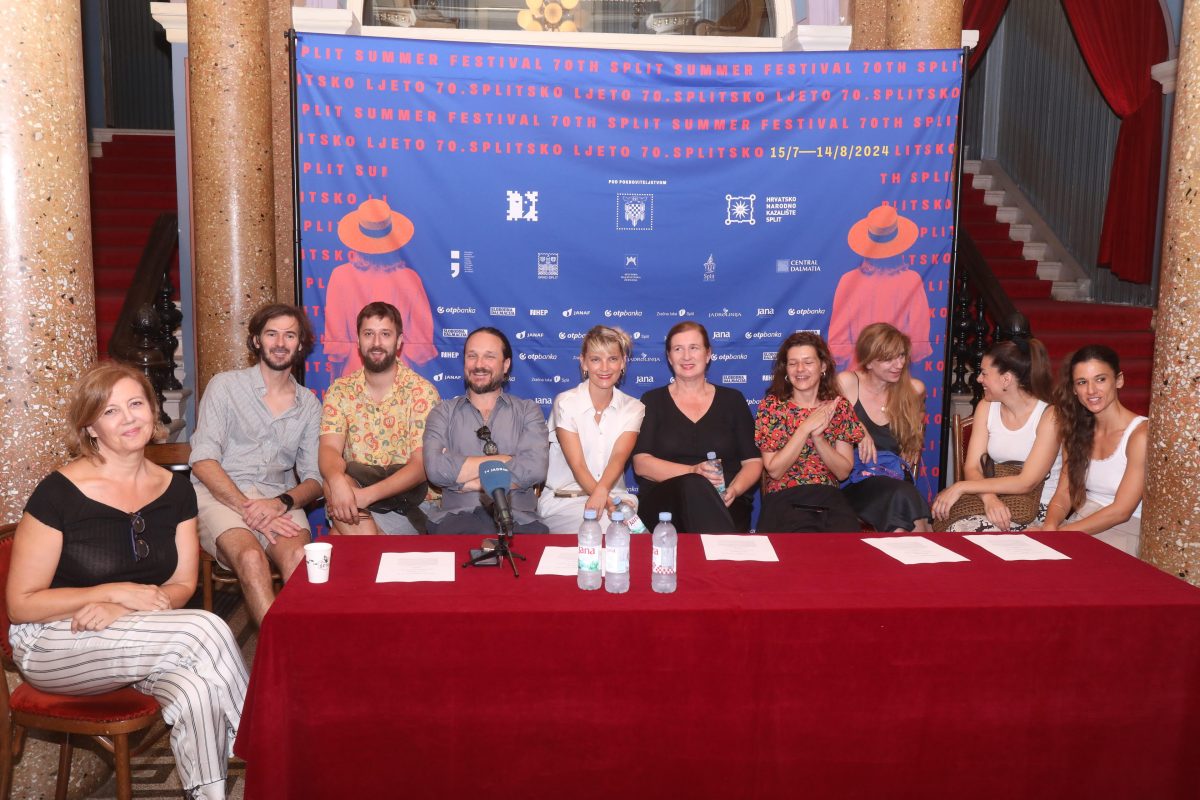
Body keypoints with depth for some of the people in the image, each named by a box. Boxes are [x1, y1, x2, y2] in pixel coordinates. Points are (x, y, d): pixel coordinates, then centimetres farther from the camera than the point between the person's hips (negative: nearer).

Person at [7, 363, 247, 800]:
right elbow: (21, 604, -9)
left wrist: (119, 610, -15)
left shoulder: (176, 489, 2)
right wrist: (116, 592, -19)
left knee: (198, 692, -33)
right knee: (206, 630, -29)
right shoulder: (59, 493, -13)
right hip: (52, 646, -4)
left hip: (135, 637, 4)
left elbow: (182, 586, 5)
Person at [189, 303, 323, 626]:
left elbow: (313, 478, 11)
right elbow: (203, 462, -3)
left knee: (299, 556, -32)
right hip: (220, 496, -2)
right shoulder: (225, 385, 8)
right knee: (251, 556, -34)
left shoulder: (309, 403, 17)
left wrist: (282, 503, -13)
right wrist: (247, 509, -16)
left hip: (279, 500, 2)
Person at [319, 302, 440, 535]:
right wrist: (337, 482, -32)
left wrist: (367, 495, -27)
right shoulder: (341, 390, 6)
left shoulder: (422, 392, -5)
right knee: (332, 483, -29)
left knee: (342, 534, -29)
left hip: (408, 499, -4)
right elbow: (329, 449, -7)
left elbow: (422, 465, -13)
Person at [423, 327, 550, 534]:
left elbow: (535, 469, -5)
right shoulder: (443, 413, 14)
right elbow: (436, 469, -7)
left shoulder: (528, 411, 14)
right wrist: (506, 460, -4)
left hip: (516, 517, 1)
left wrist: (468, 482, -5)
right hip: (457, 515, -1)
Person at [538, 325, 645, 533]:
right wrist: (606, 500, -31)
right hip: (563, 499, -3)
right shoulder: (565, 403, -2)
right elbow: (577, 465, -11)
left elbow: (618, 457, -11)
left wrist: (602, 491, -35)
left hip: (613, 495, 3)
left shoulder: (633, 408, 7)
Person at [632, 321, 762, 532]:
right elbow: (641, 463, 1)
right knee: (693, 487, -37)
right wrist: (693, 472, -15)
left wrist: (735, 489, -11)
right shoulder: (653, 401, 13)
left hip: (726, 507, 0)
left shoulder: (732, 400, 18)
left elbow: (753, 462, 13)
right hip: (664, 502, 0)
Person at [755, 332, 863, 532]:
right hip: (785, 499, -2)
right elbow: (774, 470, -7)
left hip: (830, 500, 2)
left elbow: (844, 472, 3)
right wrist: (806, 428, -12)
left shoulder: (839, 406, 8)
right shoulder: (771, 405, 2)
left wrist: (817, 436, -11)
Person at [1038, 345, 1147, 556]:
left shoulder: (1140, 434, -12)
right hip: (1081, 525, 5)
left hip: (1126, 530, -5)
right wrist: (1050, 526, -17)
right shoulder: (1076, 432, 9)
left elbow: (1120, 511, -16)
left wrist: (1061, 533, -21)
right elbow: (1064, 494, 5)